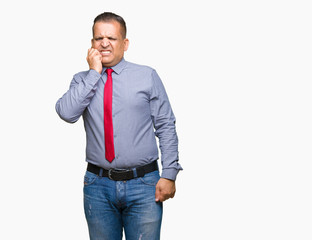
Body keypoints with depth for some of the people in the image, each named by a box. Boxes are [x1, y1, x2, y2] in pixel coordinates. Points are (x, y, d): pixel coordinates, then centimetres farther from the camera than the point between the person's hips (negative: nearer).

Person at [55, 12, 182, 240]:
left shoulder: (147, 76, 2)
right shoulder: (82, 80, 8)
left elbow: (166, 127, 0)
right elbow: (66, 113, -12)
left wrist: (169, 174, -8)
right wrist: (94, 73, -8)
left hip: (143, 186, -1)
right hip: (98, 186, 2)